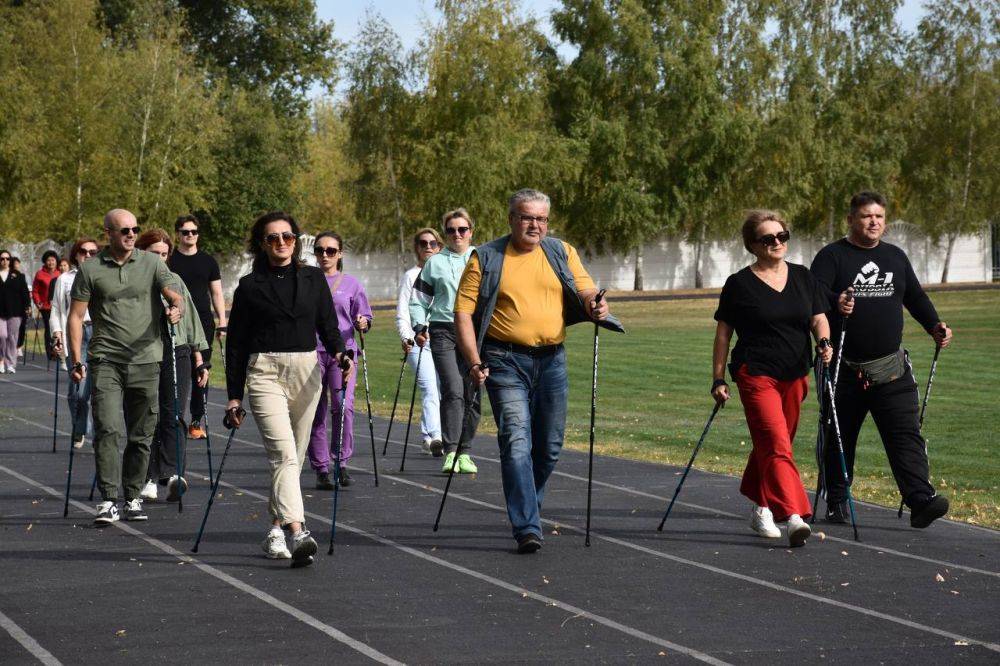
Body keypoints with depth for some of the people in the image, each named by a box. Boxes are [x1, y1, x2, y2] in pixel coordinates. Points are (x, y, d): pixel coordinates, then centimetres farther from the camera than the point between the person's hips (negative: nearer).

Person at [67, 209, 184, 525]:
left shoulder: (151, 263, 7)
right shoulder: (90, 269, 3)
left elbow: (174, 294, -2)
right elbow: (75, 316, 4)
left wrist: (177, 308, -26)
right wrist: (77, 360, -4)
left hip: (145, 360, 2)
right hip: (106, 360, -2)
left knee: (141, 435, 7)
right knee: (108, 430, -13)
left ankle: (133, 498, 18)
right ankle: (108, 501, -13)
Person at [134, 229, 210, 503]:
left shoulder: (175, 281, 15)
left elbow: (191, 321, 17)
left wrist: (199, 360, 14)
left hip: (176, 354, 2)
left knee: (172, 416, -7)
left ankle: (172, 473, -15)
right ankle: (150, 478, 3)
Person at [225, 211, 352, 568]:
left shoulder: (313, 278, 10)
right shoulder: (250, 286, 2)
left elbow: (328, 325, 11)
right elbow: (235, 342, 4)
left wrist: (340, 353, -11)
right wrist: (234, 395, 1)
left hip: (307, 371, 4)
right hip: (265, 373, -4)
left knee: (294, 456, 10)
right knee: (283, 452, -18)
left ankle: (275, 528, 25)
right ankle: (297, 533, -30)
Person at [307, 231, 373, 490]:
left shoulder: (351, 283, 8)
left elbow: (363, 318, 11)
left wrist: (363, 323, -10)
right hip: (311, 351, 1)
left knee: (344, 405, -17)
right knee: (316, 411, 1)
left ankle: (342, 462, -4)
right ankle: (321, 469, 9)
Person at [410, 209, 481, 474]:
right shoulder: (435, 263, 11)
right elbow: (419, 299, 15)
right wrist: (419, 327, 1)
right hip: (443, 332, -2)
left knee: (472, 394, 2)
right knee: (453, 391, -15)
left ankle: (465, 453, 11)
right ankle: (451, 452, -17)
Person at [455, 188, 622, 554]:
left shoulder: (562, 253, 11)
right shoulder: (486, 258, 1)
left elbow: (585, 291, 5)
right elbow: (463, 311, -2)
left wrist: (595, 304, -20)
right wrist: (474, 362, -11)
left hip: (552, 361, 4)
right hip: (506, 362, -4)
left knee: (550, 445, 10)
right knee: (517, 442, -13)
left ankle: (526, 509, 31)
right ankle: (527, 528, -16)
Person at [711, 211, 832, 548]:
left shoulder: (802, 277, 10)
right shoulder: (739, 284, -2)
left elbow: (818, 318, 11)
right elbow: (723, 333, 2)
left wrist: (824, 341, -12)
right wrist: (718, 379, -1)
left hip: (795, 376, 5)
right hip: (756, 376, -5)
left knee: (770, 445, 14)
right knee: (777, 446, -15)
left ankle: (760, 510, 30)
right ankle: (793, 517, -23)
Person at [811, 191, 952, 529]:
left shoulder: (895, 256, 15)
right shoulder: (832, 256, -1)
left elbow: (915, 296, 23)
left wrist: (934, 326, 6)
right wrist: (835, 302, -38)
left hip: (891, 368, 3)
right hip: (844, 370, -3)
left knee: (906, 432, -10)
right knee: (839, 437, 7)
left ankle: (920, 500, -18)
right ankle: (836, 503, 20)